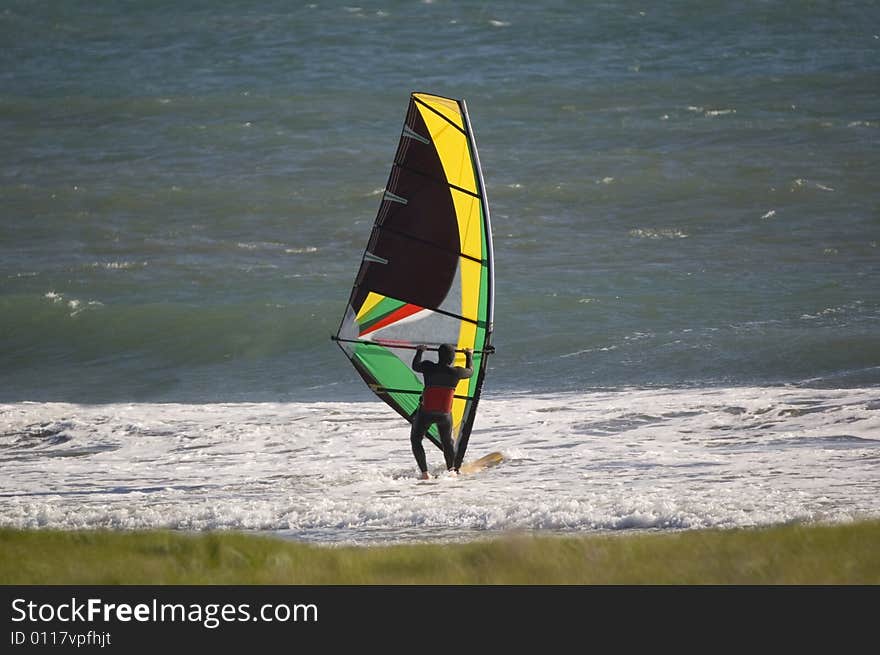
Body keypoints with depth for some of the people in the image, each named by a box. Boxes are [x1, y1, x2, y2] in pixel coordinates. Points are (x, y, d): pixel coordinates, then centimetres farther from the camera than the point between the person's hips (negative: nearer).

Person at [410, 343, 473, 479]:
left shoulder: (428, 367, -10)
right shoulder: (456, 372, -8)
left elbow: (415, 366, 13)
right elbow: (470, 371, 15)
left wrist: (420, 351, 32)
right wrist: (469, 355, 33)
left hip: (425, 413, -1)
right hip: (445, 415, 1)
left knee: (416, 440, 17)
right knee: (447, 441, 26)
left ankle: (424, 473, 5)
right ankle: (452, 470, 33)